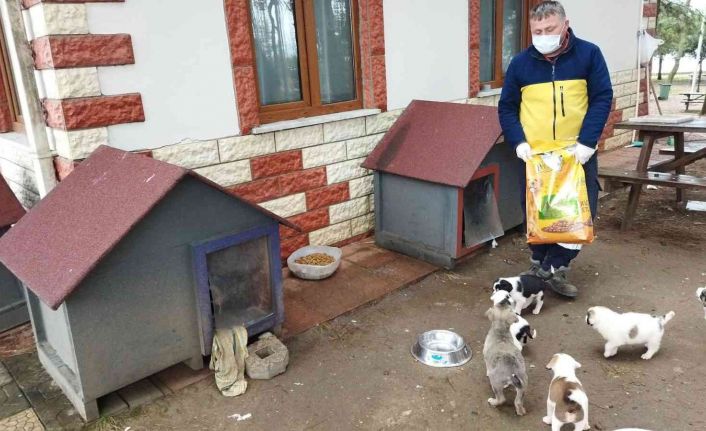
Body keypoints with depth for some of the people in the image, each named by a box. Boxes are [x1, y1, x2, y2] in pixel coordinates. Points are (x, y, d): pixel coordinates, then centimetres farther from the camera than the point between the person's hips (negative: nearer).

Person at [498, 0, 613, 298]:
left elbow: (602, 99, -4)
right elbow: (506, 107, 5)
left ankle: (554, 267, 11)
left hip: (577, 153, -1)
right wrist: (518, 142, -10)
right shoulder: (520, 63, 2)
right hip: (534, 155, 1)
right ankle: (540, 263, 27)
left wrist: (586, 143, -16)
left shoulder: (589, 54, -2)